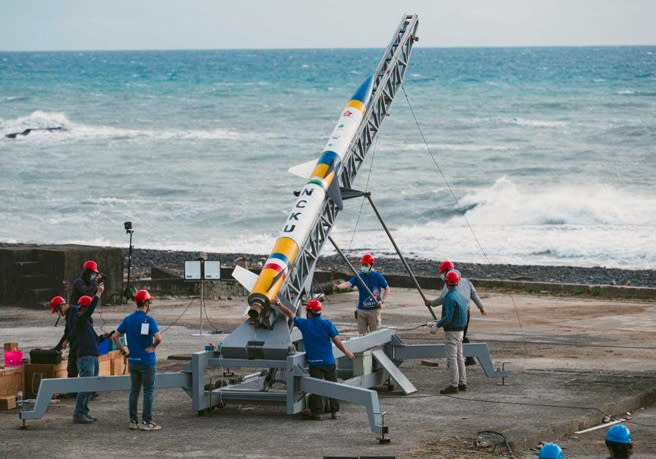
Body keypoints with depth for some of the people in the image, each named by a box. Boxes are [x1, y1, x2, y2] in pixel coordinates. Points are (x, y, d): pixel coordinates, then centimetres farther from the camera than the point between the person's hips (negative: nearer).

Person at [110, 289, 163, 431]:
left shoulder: (128, 319, 5)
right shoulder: (149, 320, -14)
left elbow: (115, 336, 4)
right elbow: (158, 338, -27)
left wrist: (123, 350, 8)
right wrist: (153, 347, -9)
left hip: (133, 361, 6)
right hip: (147, 361, -6)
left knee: (134, 391, 12)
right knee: (148, 392, 2)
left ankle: (133, 421, 15)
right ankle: (146, 422, 2)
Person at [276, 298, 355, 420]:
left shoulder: (304, 324, -3)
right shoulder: (327, 324, -5)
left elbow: (290, 314, 9)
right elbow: (337, 340, -6)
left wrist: (279, 304, 22)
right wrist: (347, 352, 6)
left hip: (314, 362, 0)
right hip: (329, 362, 0)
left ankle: (317, 412, 5)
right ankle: (334, 411, 9)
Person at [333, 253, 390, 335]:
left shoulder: (377, 276, -3)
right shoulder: (359, 277, 4)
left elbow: (387, 288, 3)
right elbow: (348, 283, -10)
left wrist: (382, 301, -11)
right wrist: (339, 286, -31)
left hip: (374, 309, -3)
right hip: (361, 309, 3)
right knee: (362, 334, 6)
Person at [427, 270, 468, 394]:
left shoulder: (450, 298, -19)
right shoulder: (460, 296, 10)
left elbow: (448, 318, -25)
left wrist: (437, 326, -15)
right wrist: (437, 323, 19)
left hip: (452, 332, -9)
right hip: (460, 331, 9)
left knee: (451, 358, -8)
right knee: (459, 357, 13)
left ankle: (454, 385, -10)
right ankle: (462, 383, 16)